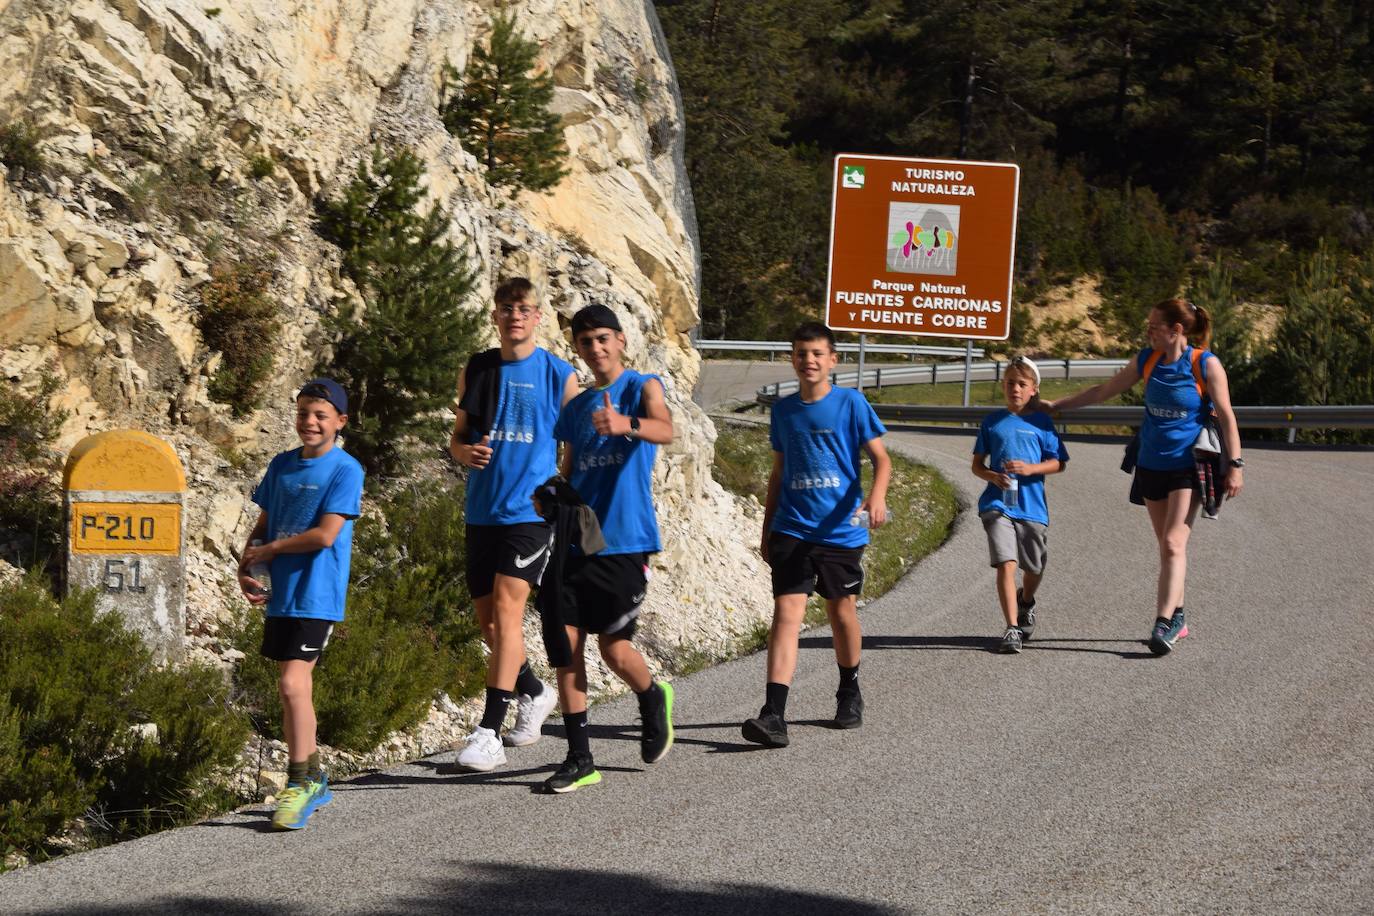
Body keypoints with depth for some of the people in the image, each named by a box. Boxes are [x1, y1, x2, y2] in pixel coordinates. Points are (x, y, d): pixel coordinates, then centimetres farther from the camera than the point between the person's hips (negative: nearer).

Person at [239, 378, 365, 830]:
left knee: (293, 683, -15)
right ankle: (311, 778, 25)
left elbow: (325, 534, -16)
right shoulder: (282, 465, 12)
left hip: (316, 594, -7)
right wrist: (245, 568, 1)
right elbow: (263, 525, 18)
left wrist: (269, 550, -7)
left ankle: (300, 781, -6)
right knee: (295, 686, 13)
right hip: (280, 594, 7)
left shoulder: (345, 470, -8)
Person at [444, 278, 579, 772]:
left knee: (506, 610, -16)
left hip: (531, 509, -5)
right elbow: (457, 438, 16)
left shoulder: (559, 376, -1)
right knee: (487, 620, 11)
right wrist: (464, 452, -7)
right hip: (482, 510, 5)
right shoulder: (476, 371, 9)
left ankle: (489, 734, -20)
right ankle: (534, 693, 38)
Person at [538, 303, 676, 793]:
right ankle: (580, 759, 2)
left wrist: (627, 425, -44)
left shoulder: (642, 387, -1)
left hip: (624, 541, -5)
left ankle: (653, 699, 30)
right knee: (567, 643, -3)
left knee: (614, 649, -4)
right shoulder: (575, 407, 16)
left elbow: (665, 430, -24)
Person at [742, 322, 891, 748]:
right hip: (792, 529, 2)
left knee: (842, 609, 11)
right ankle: (774, 715, -20)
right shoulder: (783, 410, 9)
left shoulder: (850, 403, -2)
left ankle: (850, 694, 36)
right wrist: (767, 530, 19)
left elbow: (881, 458, -5)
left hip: (841, 529, -2)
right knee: (786, 612, -11)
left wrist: (876, 495, -25)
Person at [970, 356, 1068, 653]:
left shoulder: (1041, 423, 4)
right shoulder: (993, 421, 7)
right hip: (998, 504, -1)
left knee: (1034, 567, 13)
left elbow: (1058, 463, 4)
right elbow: (977, 464, 12)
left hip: (1032, 506, 1)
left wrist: (1030, 469, -14)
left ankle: (1026, 603, 47)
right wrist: (992, 476, -10)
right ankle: (1012, 628, -14)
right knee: (1006, 564, -15)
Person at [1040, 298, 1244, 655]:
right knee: (1167, 547, 11)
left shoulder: (1206, 364, -10)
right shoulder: (1147, 360, 5)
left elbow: (1226, 416, -6)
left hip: (1188, 467, -5)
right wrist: (1056, 405, 19)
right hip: (1151, 465, 5)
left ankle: (1163, 625, -22)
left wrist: (1234, 465, -9)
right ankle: (1176, 618, 21)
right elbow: (1104, 391, 17)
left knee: (1173, 544, -15)